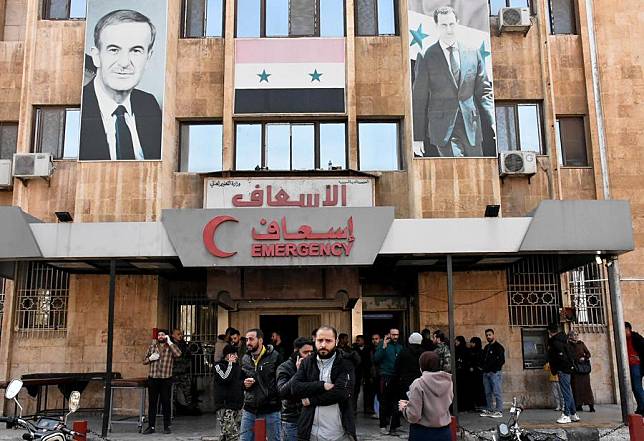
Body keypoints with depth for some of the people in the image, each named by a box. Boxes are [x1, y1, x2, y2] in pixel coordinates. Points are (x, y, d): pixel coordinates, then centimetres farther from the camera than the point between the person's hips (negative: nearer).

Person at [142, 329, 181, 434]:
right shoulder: (152, 346, 12)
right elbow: (144, 361, 16)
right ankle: (151, 426, 12)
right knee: (152, 403, 5)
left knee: (166, 403, 3)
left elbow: (178, 354, -19)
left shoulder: (171, 347, 3)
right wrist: (150, 358, -6)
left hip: (166, 379, -2)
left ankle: (166, 427, 13)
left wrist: (169, 342, -13)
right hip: (152, 378, 3)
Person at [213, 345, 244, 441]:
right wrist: (230, 363, -12)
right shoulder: (219, 365, -4)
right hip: (225, 406, -7)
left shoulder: (237, 366, 14)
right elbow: (225, 378, -21)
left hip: (238, 405, 7)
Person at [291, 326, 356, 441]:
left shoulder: (345, 363, -3)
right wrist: (322, 386, -16)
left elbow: (341, 392, -17)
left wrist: (311, 400, -10)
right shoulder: (307, 363, 7)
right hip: (310, 431, 3)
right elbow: (295, 388, -6)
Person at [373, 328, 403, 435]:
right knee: (384, 402, 2)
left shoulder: (400, 347, 14)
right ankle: (383, 425, 10)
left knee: (396, 402, 4)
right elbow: (376, 359, -12)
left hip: (397, 377, 4)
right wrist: (383, 347, -21)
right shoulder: (383, 344, -1)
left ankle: (393, 426, 12)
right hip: (386, 377, -4)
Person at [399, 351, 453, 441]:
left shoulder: (418, 384, -17)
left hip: (423, 433, -4)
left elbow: (413, 416, -20)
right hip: (444, 433, 4)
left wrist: (404, 407, 2)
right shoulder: (448, 381, -3)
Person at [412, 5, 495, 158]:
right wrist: (417, 137, -3)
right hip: (443, 129, -4)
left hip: (471, 127, 4)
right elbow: (419, 98, 0)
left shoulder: (473, 52, 9)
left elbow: (484, 91, 11)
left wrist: (493, 124, 0)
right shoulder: (426, 57, 0)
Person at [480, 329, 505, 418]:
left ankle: (499, 411, -5)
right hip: (486, 373, 8)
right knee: (488, 393, 9)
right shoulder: (486, 347, 20)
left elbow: (501, 360, -10)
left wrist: (494, 369, -13)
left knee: (497, 392, -7)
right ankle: (489, 410, 15)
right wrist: (483, 366, 6)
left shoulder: (498, 347, -3)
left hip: (495, 373, -8)